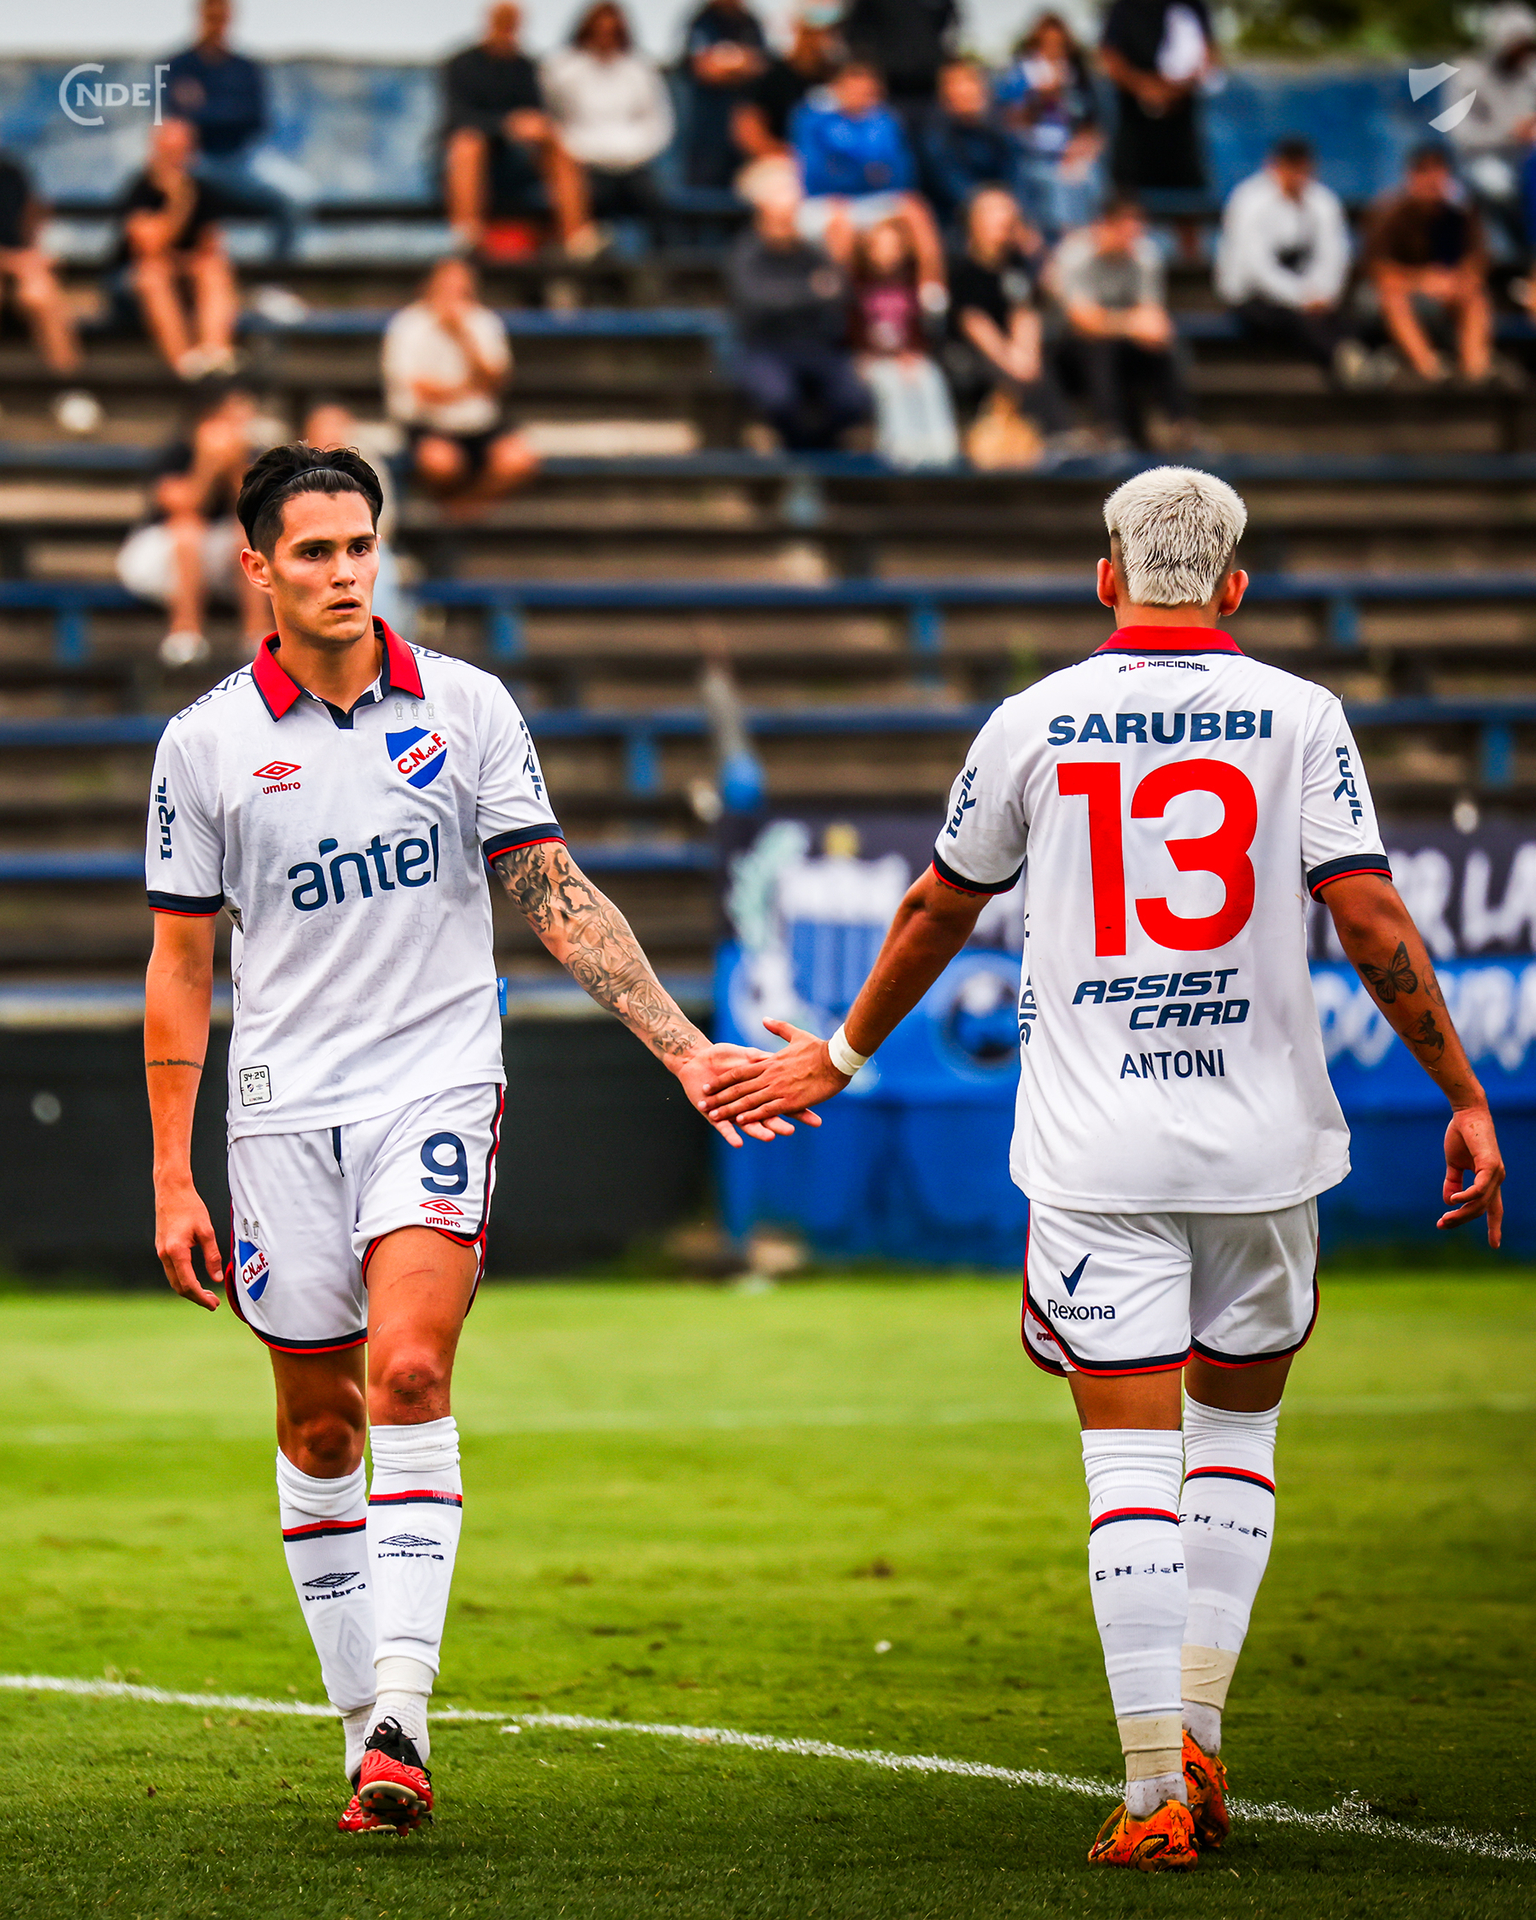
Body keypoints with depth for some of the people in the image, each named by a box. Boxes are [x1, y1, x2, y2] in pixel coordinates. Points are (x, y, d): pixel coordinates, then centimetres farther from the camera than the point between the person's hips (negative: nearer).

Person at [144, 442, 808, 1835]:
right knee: (317, 1430, 6)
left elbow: (559, 899, 5)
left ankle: (402, 1713, -23)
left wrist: (682, 1045, -4)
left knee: (408, 1375, -20)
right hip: (284, 1112, 2)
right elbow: (180, 965, 7)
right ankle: (364, 1722, 17)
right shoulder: (207, 743, 2)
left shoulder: (466, 708, 1)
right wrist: (171, 1179, 3)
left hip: (436, 1089, -2)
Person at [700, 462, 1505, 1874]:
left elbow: (940, 911, 14)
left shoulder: (1035, 723, 3)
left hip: (1097, 1157, 0)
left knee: (1133, 1466, -1)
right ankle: (1198, 1736, 13)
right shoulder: (1298, 717, -1)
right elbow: (1373, 924, -7)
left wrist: (844, 1054, 29)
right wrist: (1466, 1097, 1)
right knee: (1237, 1436, 19)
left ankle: (1156, 1791, -7)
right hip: (1262, 1146, 1)